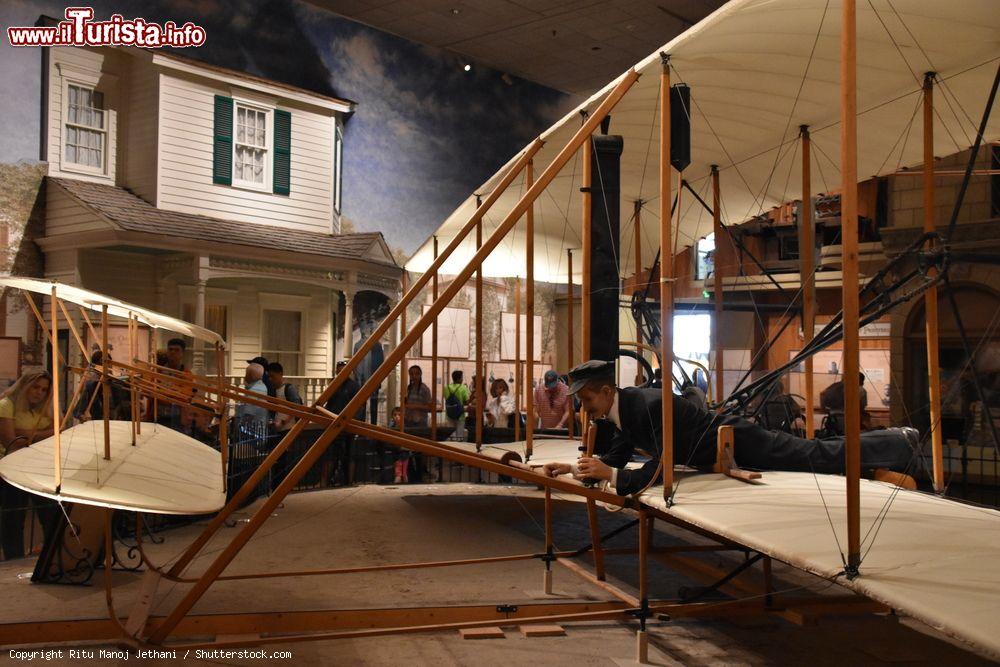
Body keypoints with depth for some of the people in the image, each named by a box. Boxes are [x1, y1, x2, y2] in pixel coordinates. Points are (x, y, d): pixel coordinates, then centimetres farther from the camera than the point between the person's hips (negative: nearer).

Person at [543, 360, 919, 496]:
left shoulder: (648, 405, -32)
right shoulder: (622, 409, -3)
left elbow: (659, 471, -35)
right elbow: (616, 458, 8)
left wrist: (608, 474, -33)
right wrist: (573, 468, -3)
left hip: (739, 444, -8)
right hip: (720, 454, 8)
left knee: (820, 457, 4)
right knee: (815, 456, 20)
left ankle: (900, 442, 22)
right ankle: (897, 442, 35)